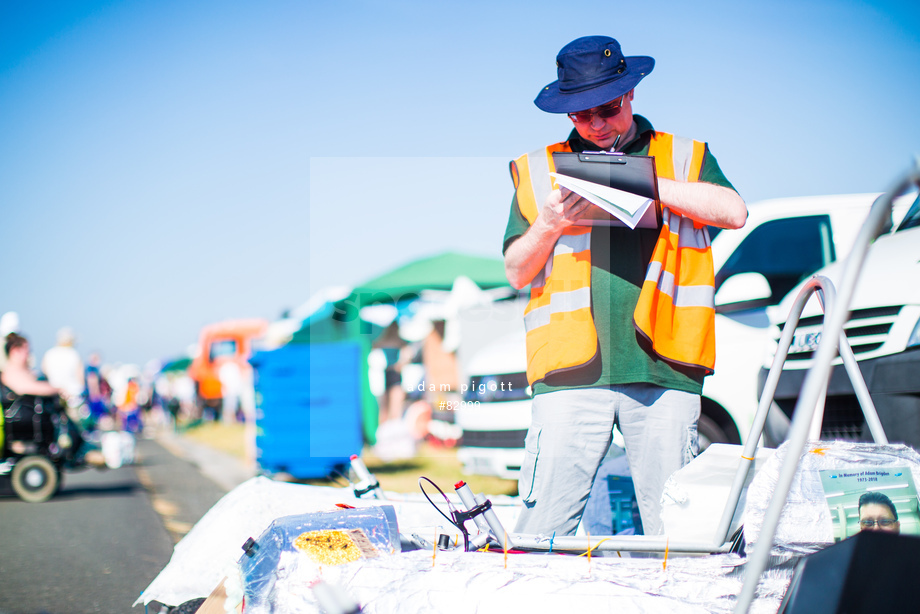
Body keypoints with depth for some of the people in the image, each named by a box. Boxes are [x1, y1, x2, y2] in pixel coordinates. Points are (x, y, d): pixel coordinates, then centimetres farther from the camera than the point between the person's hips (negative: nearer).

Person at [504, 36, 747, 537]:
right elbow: (517, 272, 15)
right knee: (542, 527, -6)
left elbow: (734, 212, -1)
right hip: (571, 371, 0)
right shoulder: (538, 170, 17)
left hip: (662, 368, 0)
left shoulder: (685, 158, 17)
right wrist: (548, 226, -5)